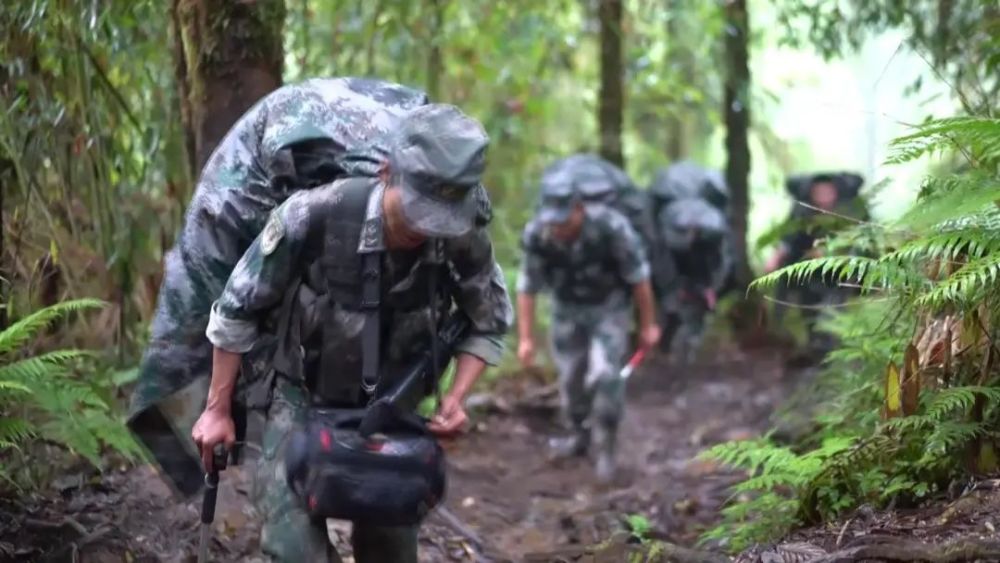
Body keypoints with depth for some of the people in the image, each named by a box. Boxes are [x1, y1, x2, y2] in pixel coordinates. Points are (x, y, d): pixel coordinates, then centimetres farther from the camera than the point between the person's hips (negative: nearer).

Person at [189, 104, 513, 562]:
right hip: (303, 401, -2)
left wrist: (455, 398, -15)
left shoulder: (464, 243, -21)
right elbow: (238, 307, -13)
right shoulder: (313, 217, -29)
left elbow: (489, 324, 1)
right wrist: (218, 408, -5)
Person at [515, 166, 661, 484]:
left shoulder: (611, 227, -31)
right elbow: (527, 287, -11)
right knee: (570, 376, 8)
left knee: (604, 375, -17)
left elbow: (638, 276, -18)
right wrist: (525, 338, -11)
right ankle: (580, 436, 32)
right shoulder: (536, 236, -24)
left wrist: (648, 325, -10)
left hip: (609, 307, -3)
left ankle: (605, 449, -2)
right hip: (567, 308, 3)